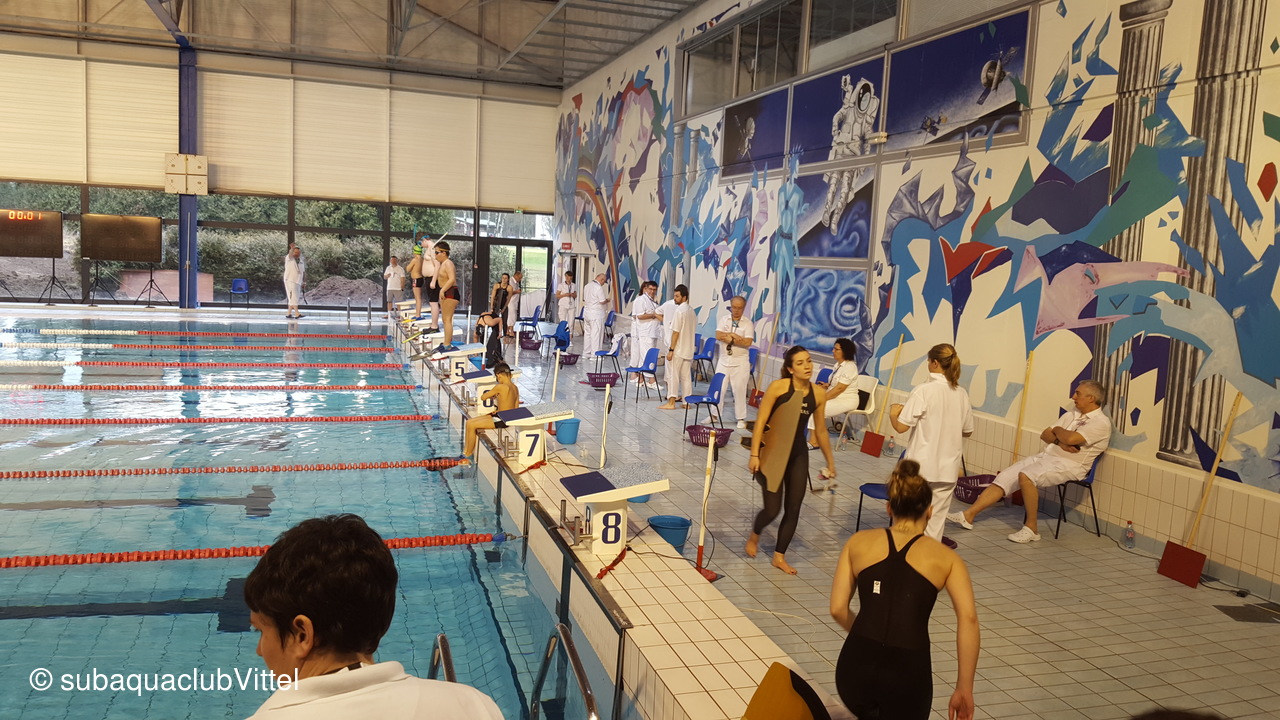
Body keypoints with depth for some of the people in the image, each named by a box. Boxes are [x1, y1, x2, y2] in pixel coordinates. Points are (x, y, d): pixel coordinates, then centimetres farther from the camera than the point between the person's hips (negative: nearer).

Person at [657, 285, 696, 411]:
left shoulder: (679, 311, -15)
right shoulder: (691, 311, 10)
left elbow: (676, 332, -18)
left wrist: (671, 349, -15)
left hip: (678, 349, -8)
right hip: (689, 349, 8)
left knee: (673, 375, -1)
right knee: (686, 376, 11)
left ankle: (671, 402, 1)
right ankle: (687, 401, 14)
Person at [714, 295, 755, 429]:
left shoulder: (748, 323, -5)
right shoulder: (723, 319, 4)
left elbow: (747, 342, -16)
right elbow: (718, 336, -11)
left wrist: (730, 339, -16)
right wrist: (734, 335, -18)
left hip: (740, 362, -3)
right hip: (724, 360, 3)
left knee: (740, 390, 1)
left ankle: (741, 419, 11)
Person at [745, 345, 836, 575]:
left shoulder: (818, 394, -1)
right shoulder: (778, 387, -15)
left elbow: (821, 430, 10)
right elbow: (760, 422, -13)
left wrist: (830, 461, 17)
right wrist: (754, 455, -18)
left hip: (798, 454, 4)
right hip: (772, 452, -4)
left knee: (793, 508, 6)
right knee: (773, 508, -6)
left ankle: (779, 556, 25)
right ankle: (754, 536, 28)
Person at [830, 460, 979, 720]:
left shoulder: (859, 542, 10)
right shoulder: (945, 557, 7)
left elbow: (837, 609, 5)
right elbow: (968, 618, -6)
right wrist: (964, 688, -2)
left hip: (855, 666, 2)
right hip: (907, 673, -2)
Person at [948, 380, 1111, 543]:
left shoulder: (1101, 422, -8)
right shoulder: (1070, 416, 19)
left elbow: (1071, 439, -24)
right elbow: (1044, 435, 12)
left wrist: (1057, 430, -2)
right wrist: (1059, 441, -9)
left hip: (1068, 465, -8)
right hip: (1045, 456, 8)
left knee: (1026, 476, -32)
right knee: (1005, 476, -7)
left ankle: (1031, 528, -20)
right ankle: (969, 515, -9)